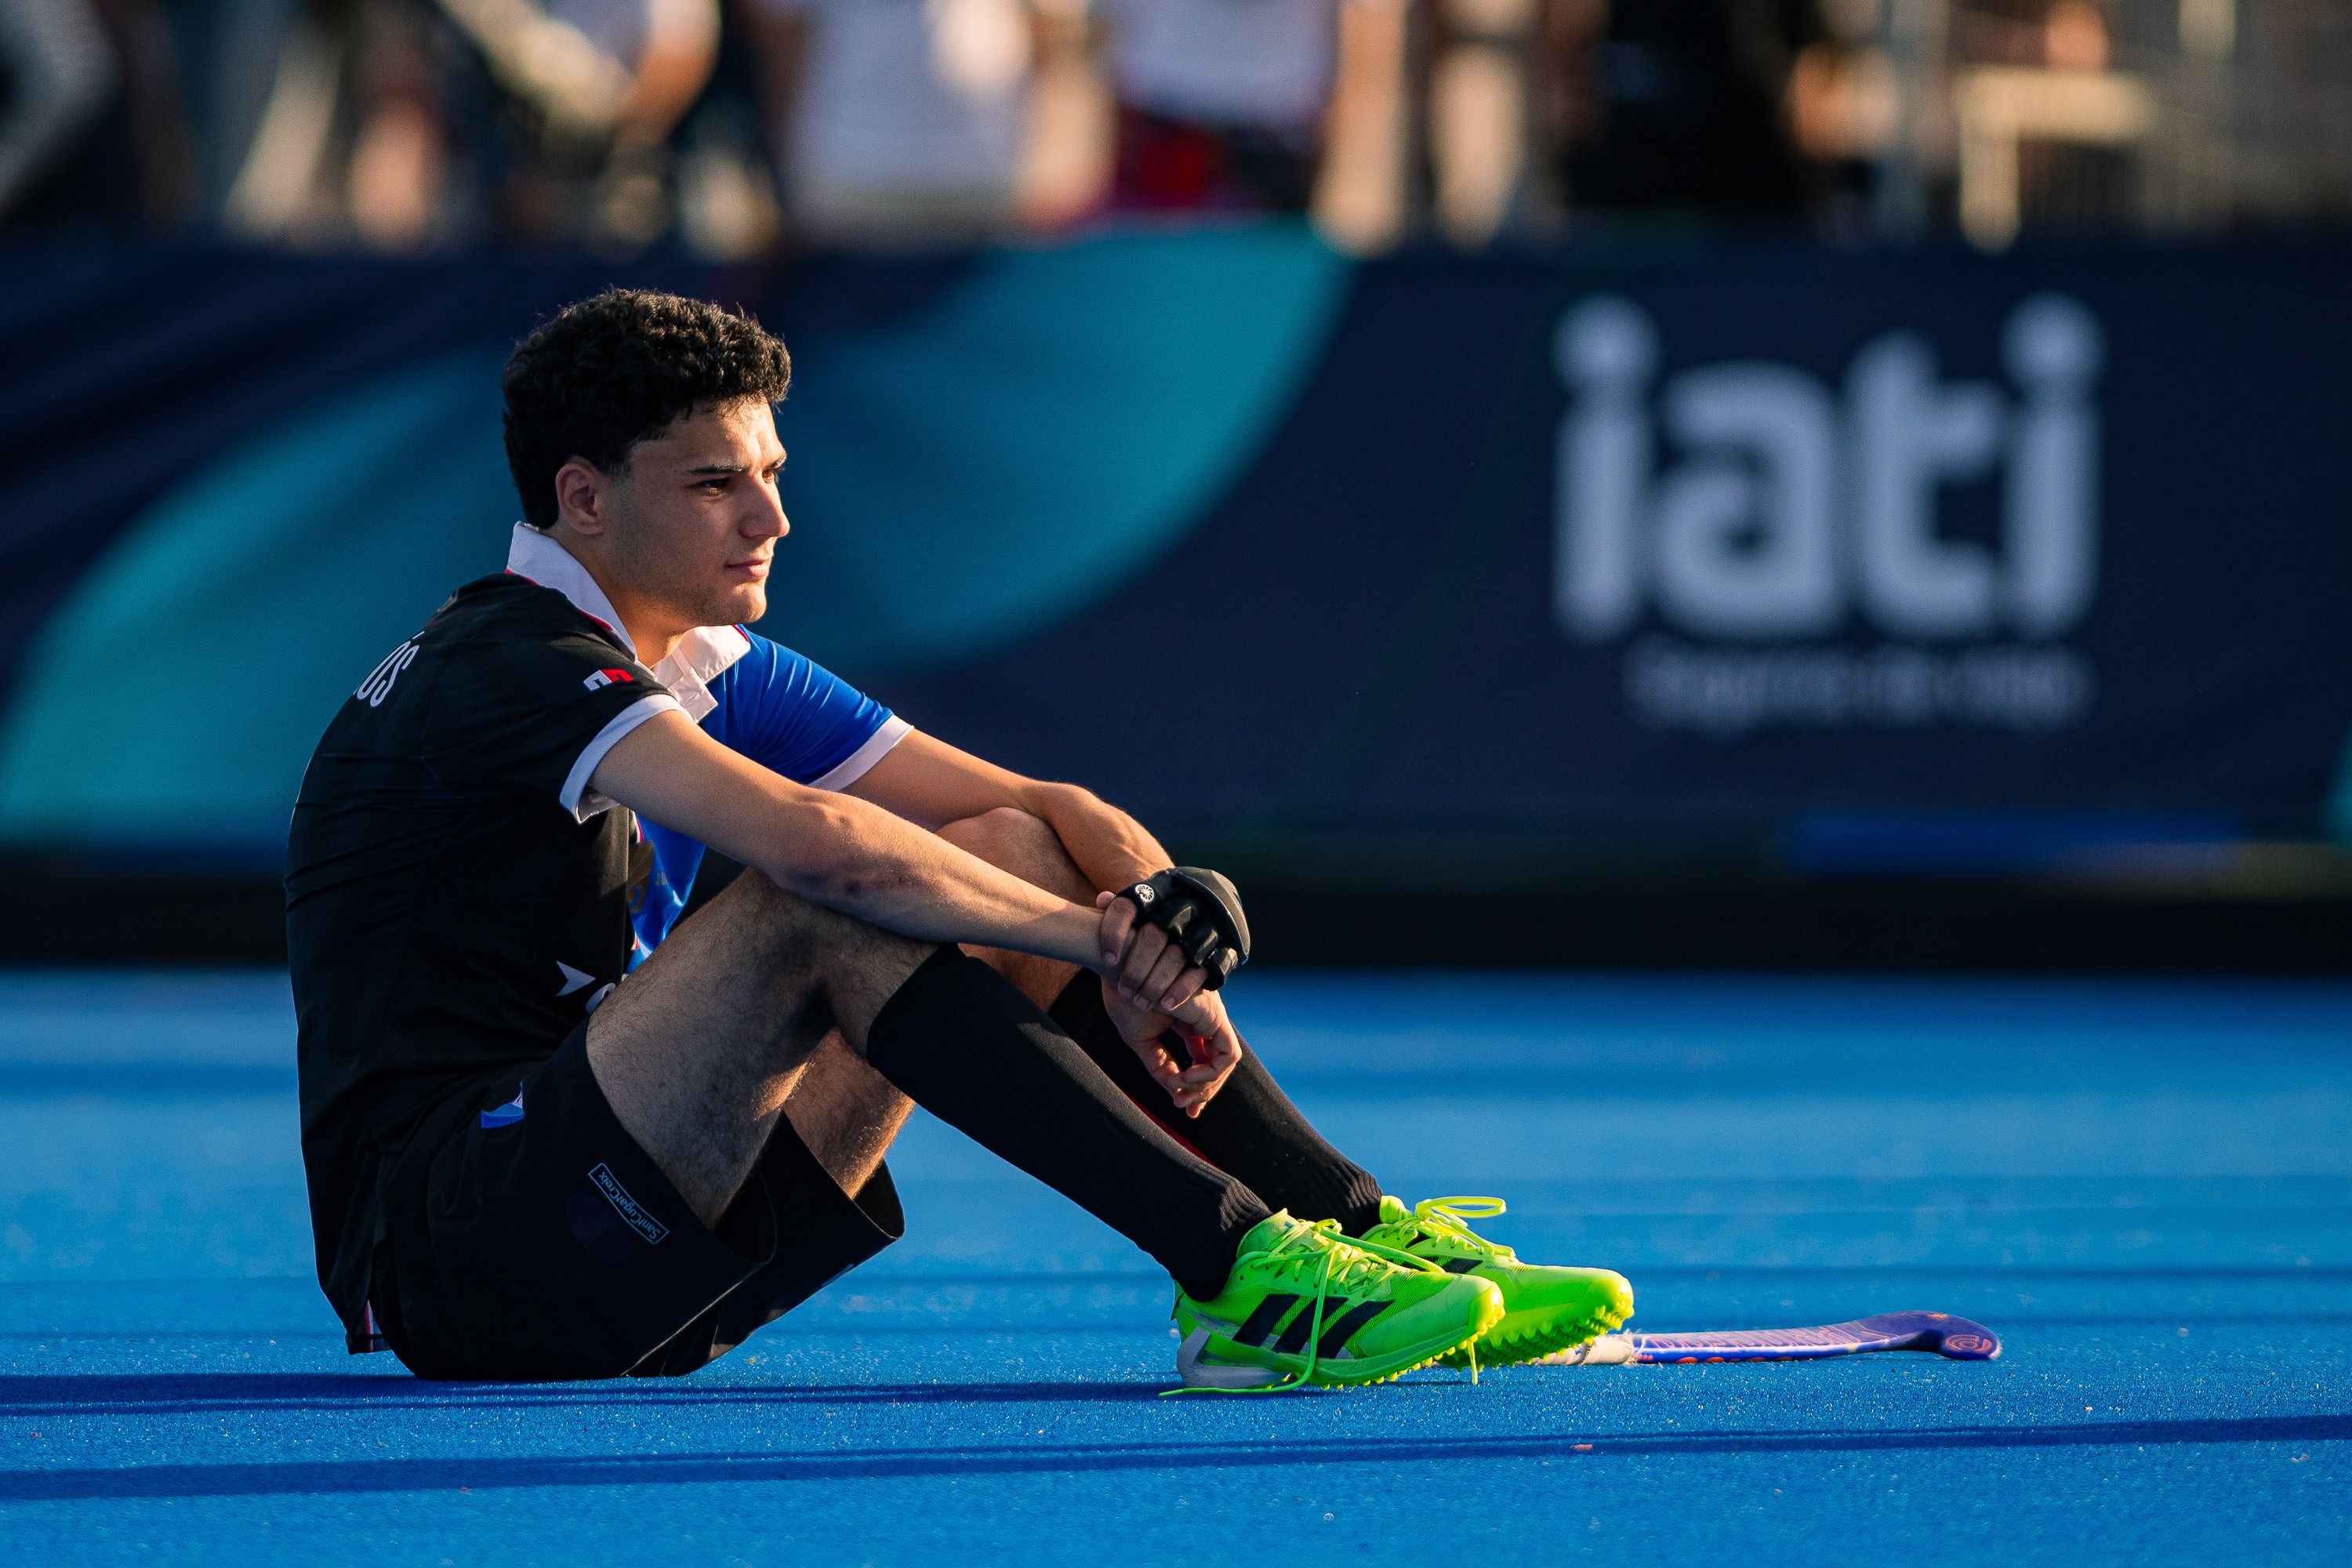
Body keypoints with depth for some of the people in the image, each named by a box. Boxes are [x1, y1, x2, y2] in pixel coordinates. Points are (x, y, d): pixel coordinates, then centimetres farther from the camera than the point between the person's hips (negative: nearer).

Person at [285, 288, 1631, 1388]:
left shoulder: (715, 675, 13)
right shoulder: (510, 670, -16)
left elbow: (1056, 809, 7)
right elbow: (812, 841, -32)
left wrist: (1149, 941, -14)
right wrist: (1100, 938, -25)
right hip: (449, 1256, -9)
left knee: (1011, 853, 1)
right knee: (828, 909, -29)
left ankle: (1362, 1232, -10)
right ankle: (1241, 1272, -34)